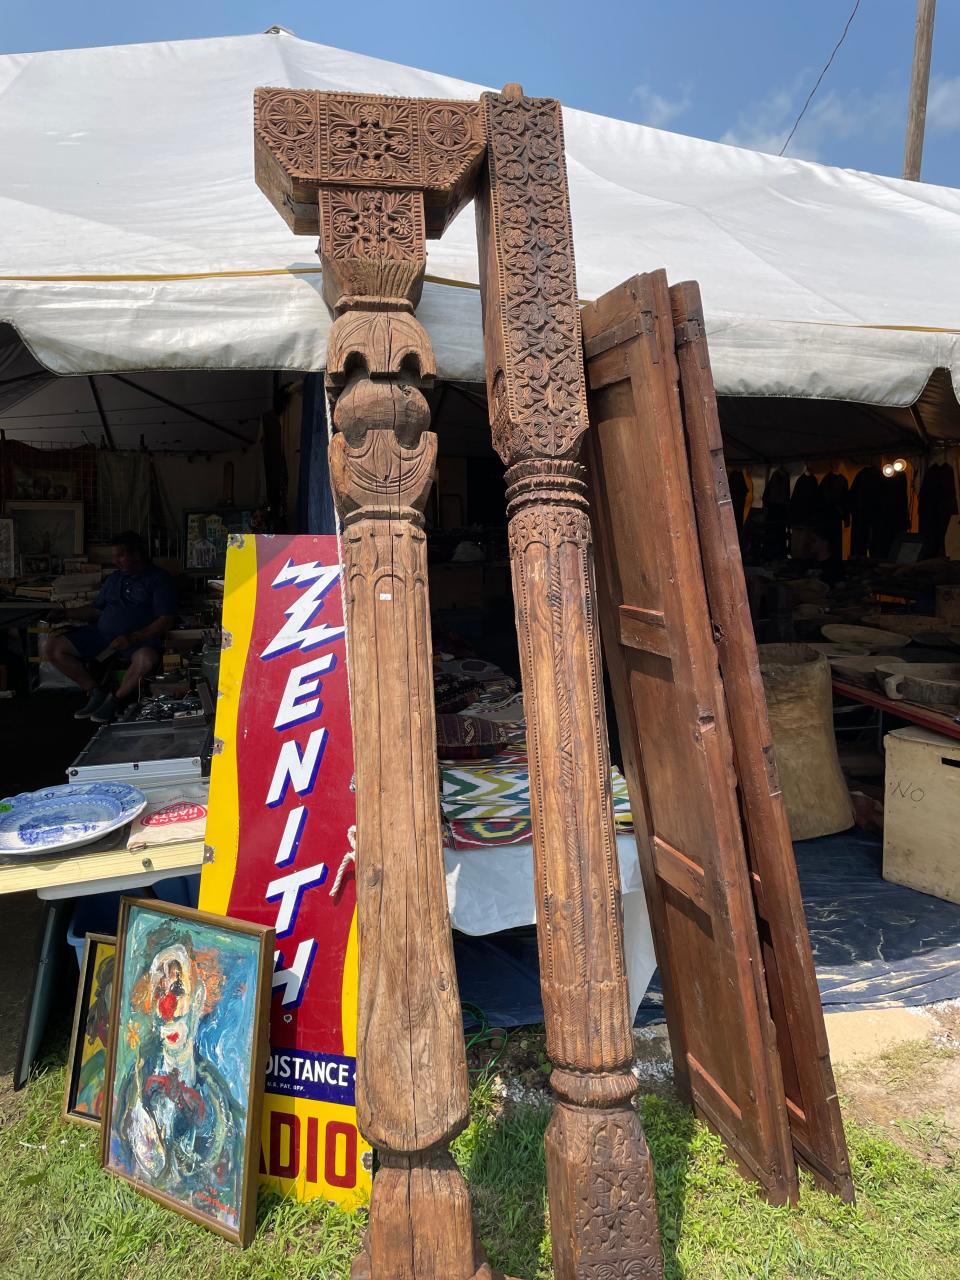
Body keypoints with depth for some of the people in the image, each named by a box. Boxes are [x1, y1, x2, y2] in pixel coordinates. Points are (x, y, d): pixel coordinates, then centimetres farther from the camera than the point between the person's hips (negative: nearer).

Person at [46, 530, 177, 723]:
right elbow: (96, 609, 28)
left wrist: (132, 638, -20)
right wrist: (65, 613, 13)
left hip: (139, 640, -7)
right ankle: (96, 692, -2)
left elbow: (166, 621, -10)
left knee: (147, 659, -41)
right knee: (54, 648, -8)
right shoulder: (115, 578, 21)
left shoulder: (159, 578, -1)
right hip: (102, 635, 7)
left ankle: (115, 700, -15)